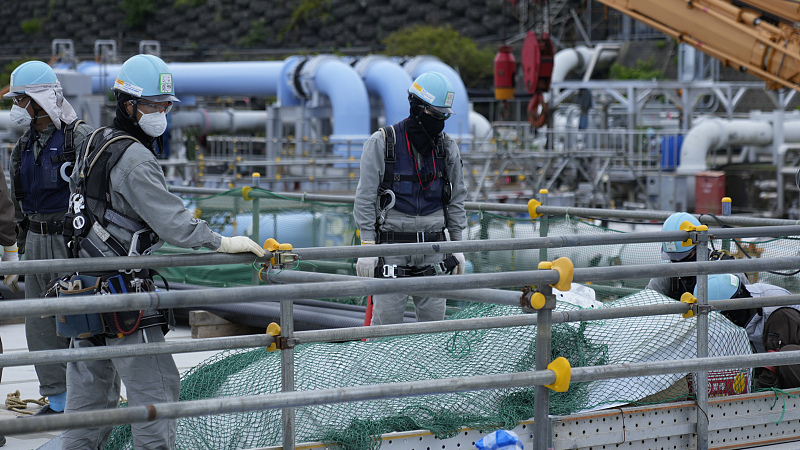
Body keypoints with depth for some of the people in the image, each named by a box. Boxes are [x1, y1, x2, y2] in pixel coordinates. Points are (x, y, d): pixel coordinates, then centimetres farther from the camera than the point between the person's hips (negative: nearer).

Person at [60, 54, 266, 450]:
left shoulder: (95, 143, 12)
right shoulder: (134, 158, -17)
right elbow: (172, 221, -21)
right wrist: (224, 243, -12)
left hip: (85, 280, 9)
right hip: (122, 285, -9)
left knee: (91, 386, 14)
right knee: (154, 386, -4)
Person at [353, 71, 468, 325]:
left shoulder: (448, 148, 7)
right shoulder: (381, 144, -5)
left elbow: (456, 199, 15)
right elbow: (365, 198, -5)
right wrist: (367, 247, -10)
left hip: (433, 246, 4)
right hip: (392, 244, -4)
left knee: (434, 320, 4)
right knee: (386, 322, -7)